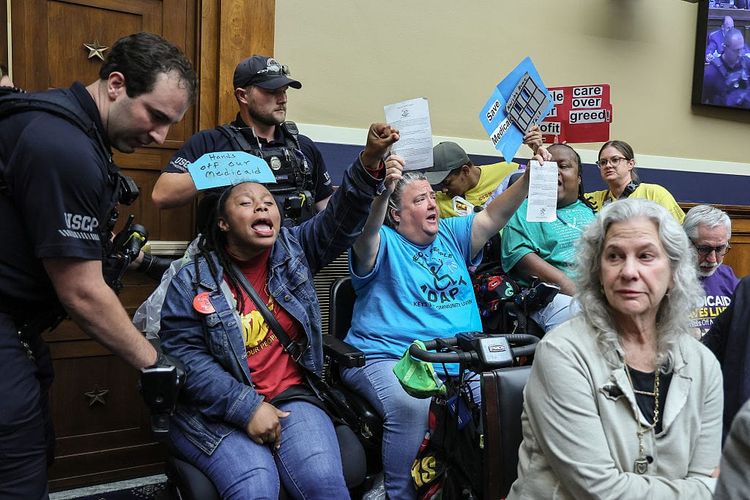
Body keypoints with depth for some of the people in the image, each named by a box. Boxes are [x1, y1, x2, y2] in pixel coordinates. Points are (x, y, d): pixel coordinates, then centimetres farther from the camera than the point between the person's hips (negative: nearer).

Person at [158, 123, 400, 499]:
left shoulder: (293, 250, 6)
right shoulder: (193, 282, -3)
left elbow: (340, 219, -6)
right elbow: (184, 355, -7)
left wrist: (369, 163, -23)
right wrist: (246, 407, -16)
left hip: (290, 397, 2)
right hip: (216, 411, -2)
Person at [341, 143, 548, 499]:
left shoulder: (451, 235, 16)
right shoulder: (383, 244, -1)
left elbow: (493, 217, 6)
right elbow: (366, 231, -23)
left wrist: (529, 178, -9)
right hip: (387, 357, -5)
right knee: (410, 404, -33)